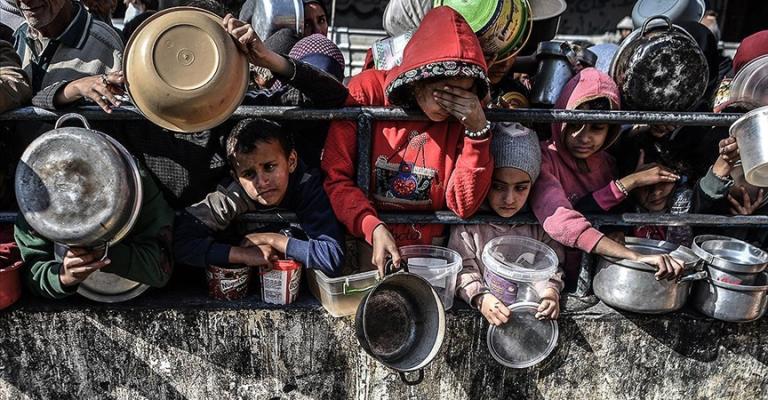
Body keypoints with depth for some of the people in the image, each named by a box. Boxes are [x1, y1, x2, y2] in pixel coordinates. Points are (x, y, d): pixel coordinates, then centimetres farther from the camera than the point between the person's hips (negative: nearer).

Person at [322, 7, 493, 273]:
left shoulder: (467, 115, -2)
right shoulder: (367, 92, -8)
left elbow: (463, 205, -5)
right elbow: (335, 176, -5)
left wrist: (478, 130, -15)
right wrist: (373, 228, -19)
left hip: (429, 251, 1)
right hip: (363, 242, -1)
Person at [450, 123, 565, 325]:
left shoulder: (538, 222, 2)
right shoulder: (468, 221, -5)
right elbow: (462, 268, -7)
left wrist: (550, 291, -13)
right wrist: (481, 298, -24)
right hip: (480, 312, -1)